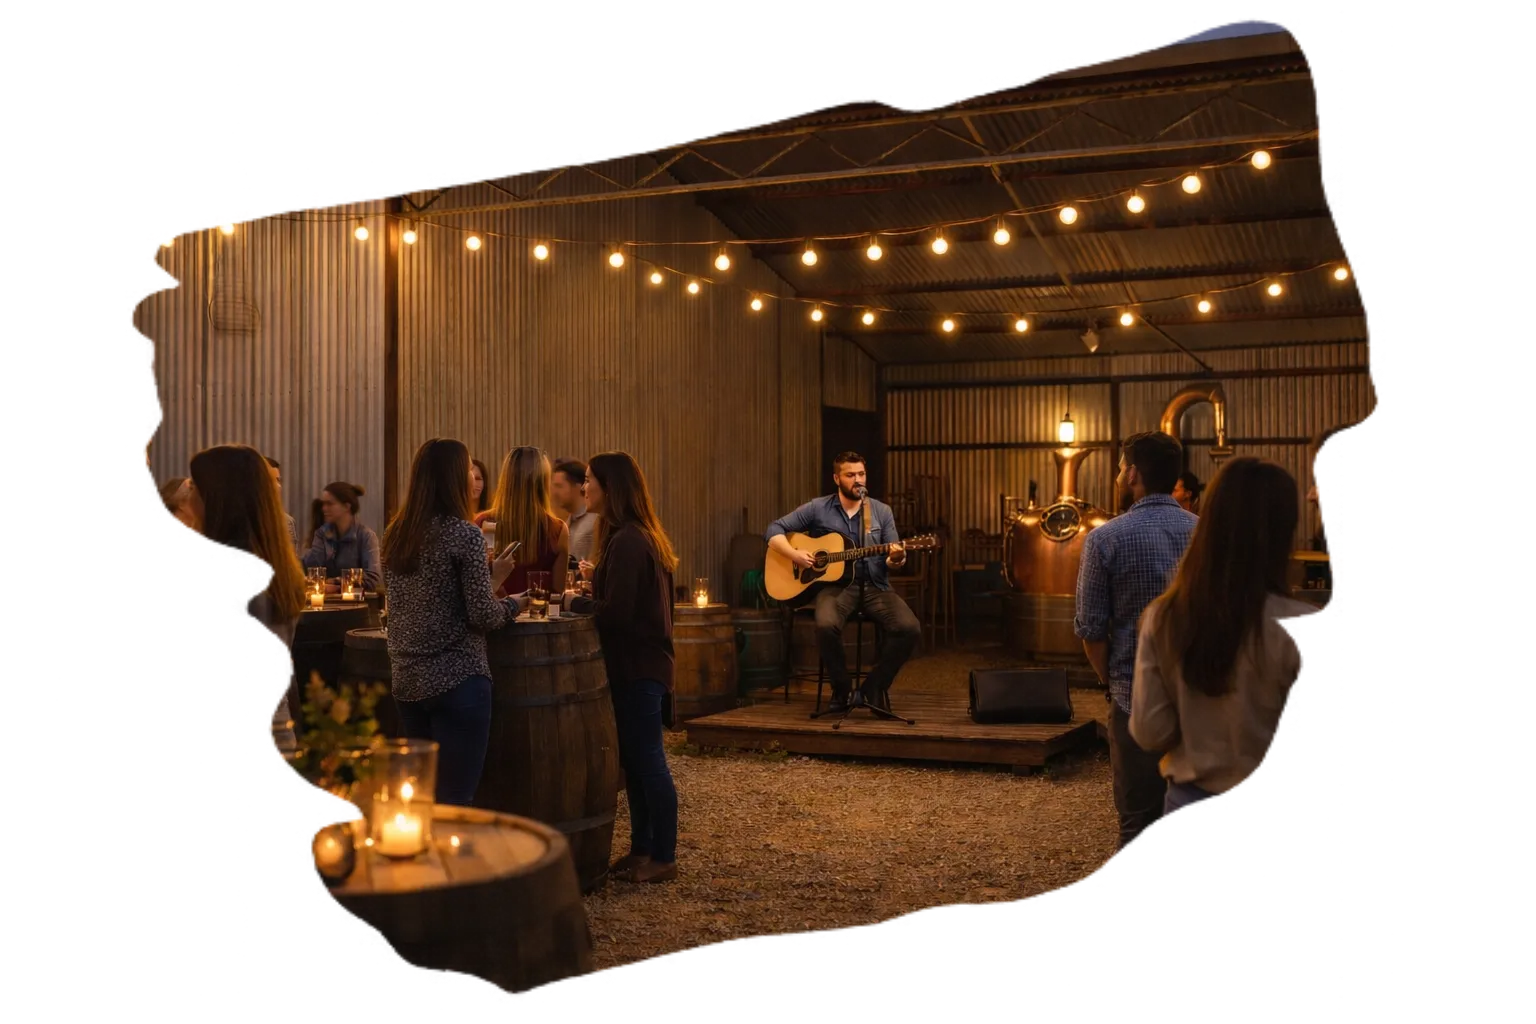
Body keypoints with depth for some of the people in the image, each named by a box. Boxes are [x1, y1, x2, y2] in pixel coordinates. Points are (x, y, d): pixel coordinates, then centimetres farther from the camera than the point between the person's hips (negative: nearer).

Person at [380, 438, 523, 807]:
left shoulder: (395, 535, 7)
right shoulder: (464, 533, -13)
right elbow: (483, 617, -15)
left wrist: (489, 577, 16)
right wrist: (513, 602, 5)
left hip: (405, 680, 7)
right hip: (456, 680, -7)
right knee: (454, 802, -1)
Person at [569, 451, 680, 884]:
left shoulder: (627, 541, -18)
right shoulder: (638, 535, 14)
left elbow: (616, 611, -21)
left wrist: (576, 603, -6)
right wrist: (594, 583, 5)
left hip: (638, 668, -10)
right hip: (642, 662, 10)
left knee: (647, 761, -2)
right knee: (634, 761, 15)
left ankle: (663, 858, 7)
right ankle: (642, 849, 23)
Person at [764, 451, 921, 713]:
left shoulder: (882, 511, 9)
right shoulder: (817, 509, 3)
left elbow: (892, 561, 7)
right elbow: (774, 529, 3)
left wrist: (897, 559, -18)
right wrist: (794, 554, -14)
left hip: (874, 585, 2)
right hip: (835, 584, -2)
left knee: (910, 629, -24)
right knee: (826, 625, -36)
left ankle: (873, 689, -3)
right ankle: (841, 689, -9)